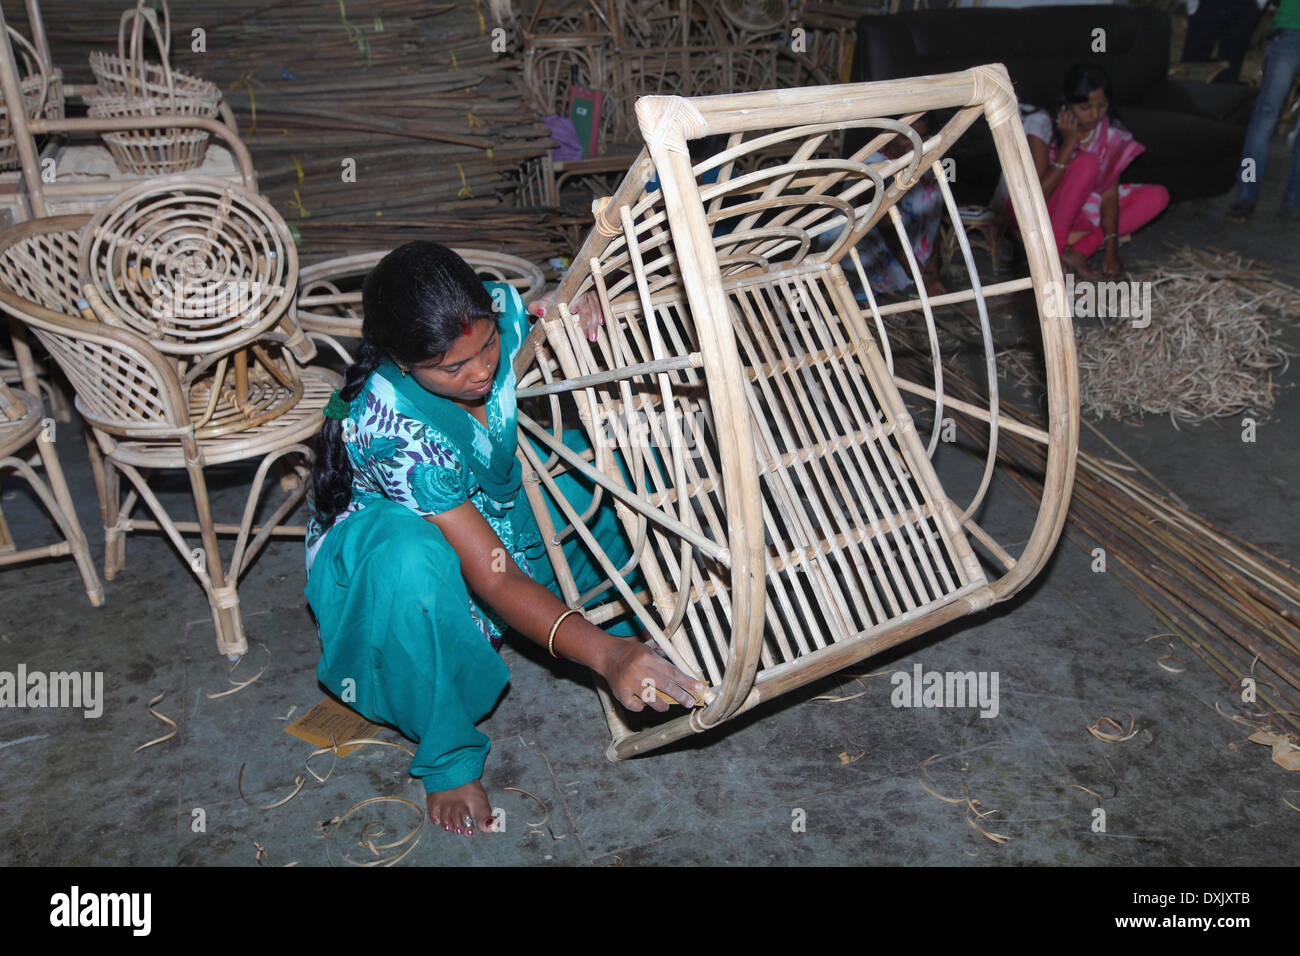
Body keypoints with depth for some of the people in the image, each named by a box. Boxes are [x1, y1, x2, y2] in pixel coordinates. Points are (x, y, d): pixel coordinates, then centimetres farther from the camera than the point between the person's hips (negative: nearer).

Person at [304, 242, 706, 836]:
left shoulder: (501, 311, -24)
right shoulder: (392, 426, -38)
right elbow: (493, 576, -38)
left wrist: (579, 327, -29)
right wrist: (603, 654, -50)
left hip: (488, 499, 6)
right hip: (378, 534, -5)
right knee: (414, 566, -42)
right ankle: (447, 754, -17)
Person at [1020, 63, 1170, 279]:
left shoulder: (1111, 132, -8)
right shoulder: (1042, 124, -21)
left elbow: (1109, 193, -11)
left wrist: (1111, 248, -21)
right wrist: (1069, 143, -29)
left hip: (1080, 211, 6)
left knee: (1157, 196, -10)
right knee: (1088, 163, -30)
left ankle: (1079, 251, -22)